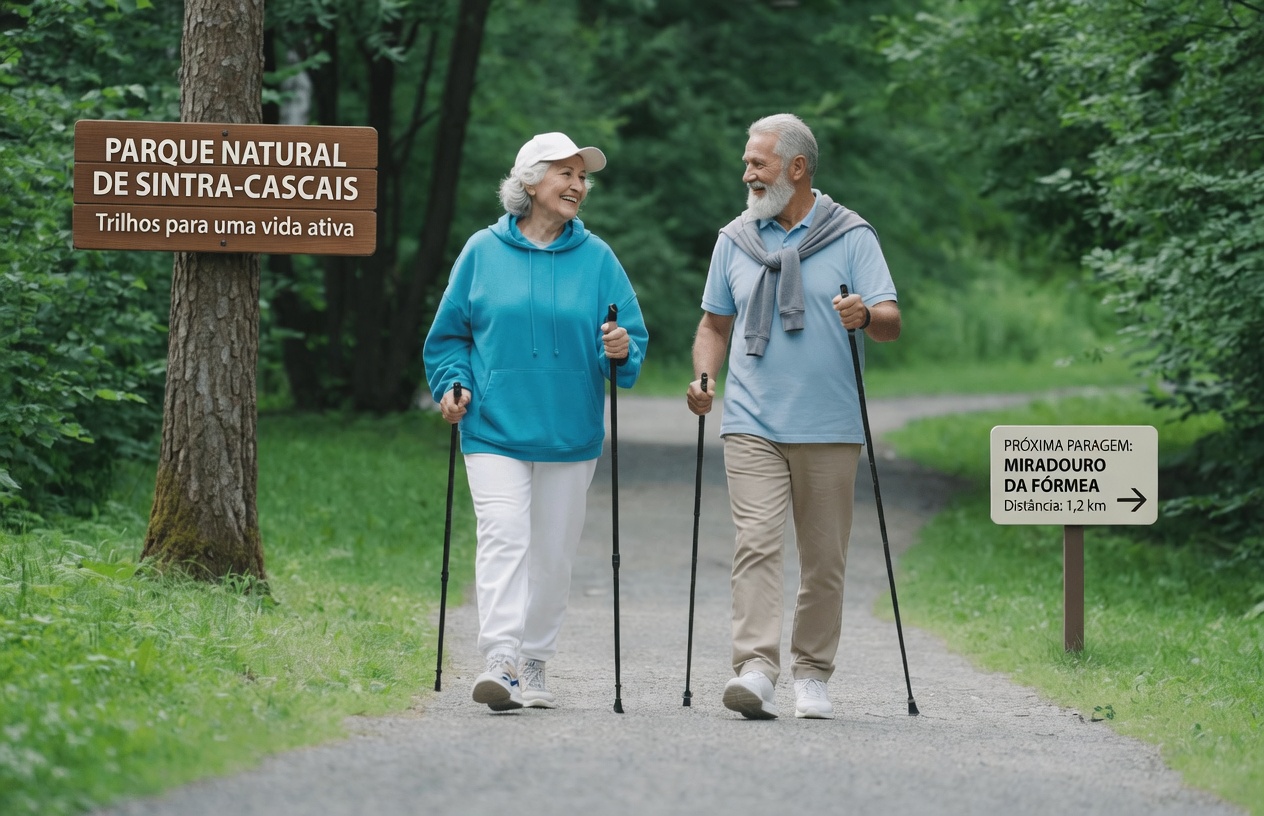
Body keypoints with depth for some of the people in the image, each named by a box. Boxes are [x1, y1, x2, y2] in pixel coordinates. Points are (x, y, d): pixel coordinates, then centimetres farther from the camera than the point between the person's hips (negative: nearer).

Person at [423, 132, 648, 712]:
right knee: (504, 538, -17)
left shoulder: (597, 257, 6)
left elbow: (633, 337, 6)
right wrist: (452, 386, -5)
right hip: (495, 428, -2)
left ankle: (533, 665, 19)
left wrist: (621, 350, -16)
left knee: (552, 552, 8)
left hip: (570, 436, 2)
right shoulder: (484, 251, 3)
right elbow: (448, 333, 10)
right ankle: (500, 661, -25)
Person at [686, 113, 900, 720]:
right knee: (756, 543, -14)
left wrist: (867, 316, -26)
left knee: (824, 557, 4)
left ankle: (812, 675, 14)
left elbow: (891, 322, -3)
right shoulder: (735, 239, 12)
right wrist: (704, 377, 1)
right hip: (752, 424, 1)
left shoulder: (851, 236, 3)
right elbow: (714, 323, 20)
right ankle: (756, 671, -22)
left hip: (828, 428, -1)